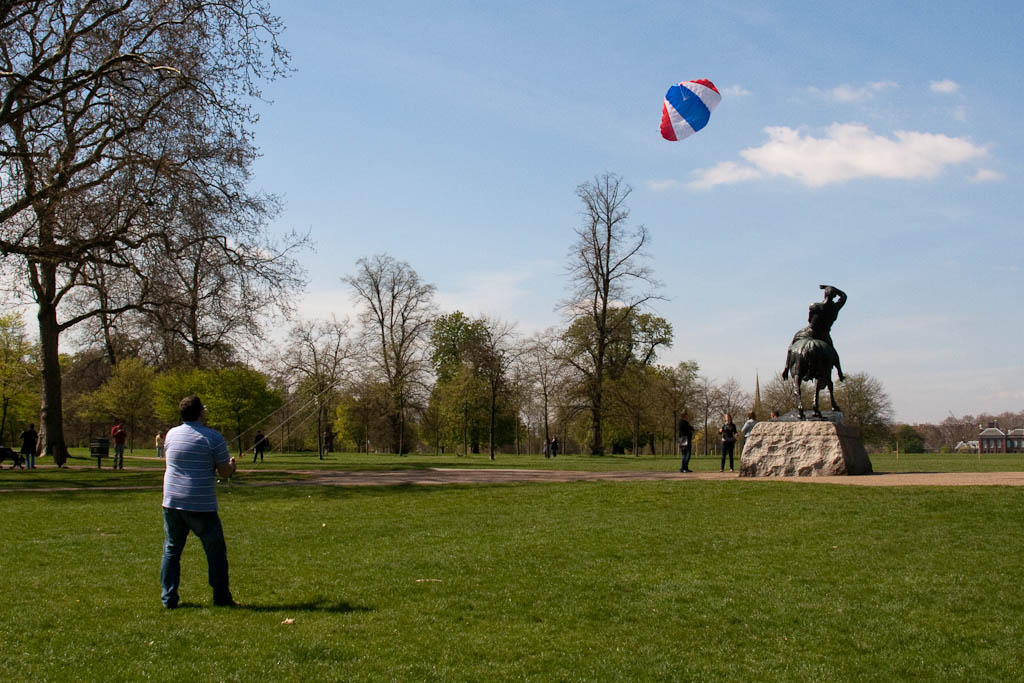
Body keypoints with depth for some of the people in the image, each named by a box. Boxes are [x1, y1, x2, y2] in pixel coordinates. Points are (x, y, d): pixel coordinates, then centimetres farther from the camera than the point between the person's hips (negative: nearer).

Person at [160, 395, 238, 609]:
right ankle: (221, 597, 10)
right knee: (216, 551, 7)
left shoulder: (171, 434, 6)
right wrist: (232, 464, 16)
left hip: (172, 503, 4)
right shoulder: (213, 437, -9)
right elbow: (225, 471, -8)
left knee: (171, 551, 12)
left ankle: (168, 599, 10)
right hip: (201, 506, -4)